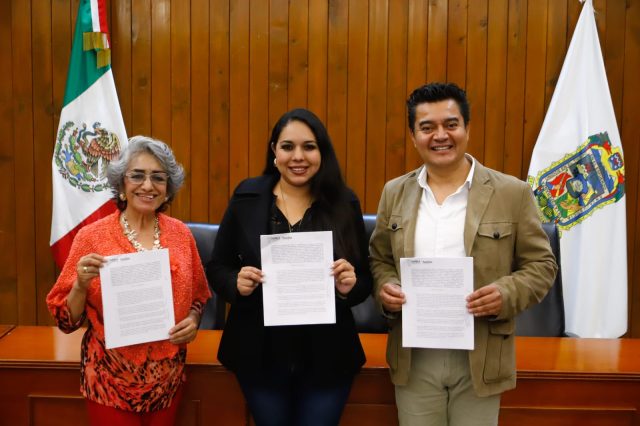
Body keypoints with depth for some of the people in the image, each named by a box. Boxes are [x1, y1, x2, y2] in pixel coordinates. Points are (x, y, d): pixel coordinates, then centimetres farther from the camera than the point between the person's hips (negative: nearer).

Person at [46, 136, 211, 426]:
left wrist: (193, 320, -9)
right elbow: (66, 320, -5)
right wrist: (81, 285, -23)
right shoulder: (92, 237, -10)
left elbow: (197, 296, 11)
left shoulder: (181, 234, -2)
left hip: (167, 379, 3)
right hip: (110, 382, -2)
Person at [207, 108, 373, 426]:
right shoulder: (246, 197, -4)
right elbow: (217, 268, 2)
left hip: (327, 357, 0)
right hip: (259, 355, 1)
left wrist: (349, 287, -21)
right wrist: (236, 283, -19)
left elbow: (365, 280, 1)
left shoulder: (344, 204, -5)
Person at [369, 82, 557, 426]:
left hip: (480, 360, -2)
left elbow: (540, 265, 0)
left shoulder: (512, 193, -4)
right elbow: (378, 259, 11)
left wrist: (507, 294, -19)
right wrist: (385, 288, -10)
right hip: (414, 360, 2)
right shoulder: (395, 192, 5)